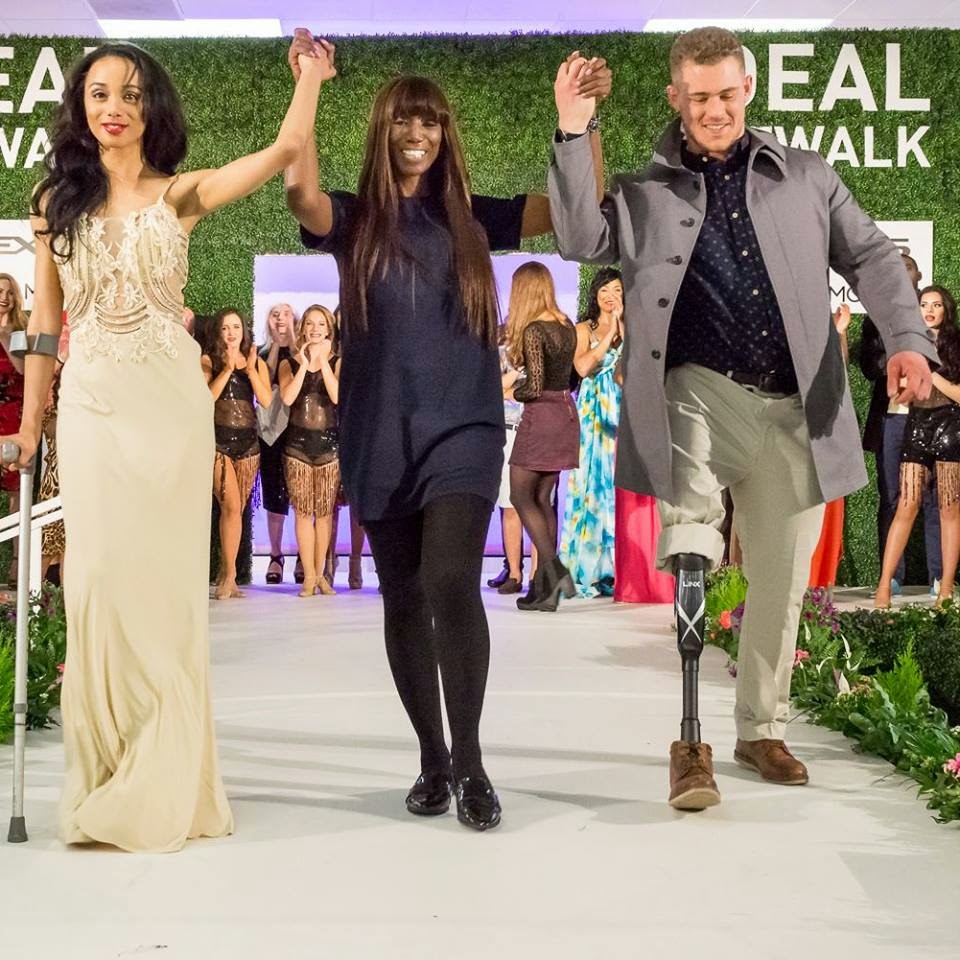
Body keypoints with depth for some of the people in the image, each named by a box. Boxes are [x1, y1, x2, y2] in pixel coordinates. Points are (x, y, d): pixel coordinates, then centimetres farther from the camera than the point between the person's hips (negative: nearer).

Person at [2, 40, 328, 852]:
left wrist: (312, 72, 4)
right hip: (91, 408, 2)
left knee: (165, 581, 2)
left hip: (169, 405, -2)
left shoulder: (181, 196, 2)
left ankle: (163, 785, 14)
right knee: (98, 581, 2)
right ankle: (106, 778, 15)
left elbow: (287, 149, -7)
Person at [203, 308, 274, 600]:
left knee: (237, 510, 4)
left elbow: (267, 401, -2)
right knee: (231, 506, -15)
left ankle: (225, 573, 12)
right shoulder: (208, 361, 4)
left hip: (248, 441, 4)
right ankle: (230, 575, -8)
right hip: (218, 439, -3)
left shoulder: (257, 363, 12)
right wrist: (227, 368, -14)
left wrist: (250, 369, -9)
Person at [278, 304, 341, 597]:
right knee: (303, 512, -2)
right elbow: (287, 398, -10)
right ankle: (309, 575, 4)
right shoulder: (289, 364, 8)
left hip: (329, 441, 0)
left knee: (324, 512, 2)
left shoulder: (338, 362, 7)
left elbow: (337, 396, -12)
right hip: (298, 442, 0)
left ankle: (319, 573, 13)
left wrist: (323, 361, -13)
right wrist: (304, 364, -11)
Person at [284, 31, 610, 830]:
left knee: (452, 583, -19)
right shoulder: (354, 221, 5)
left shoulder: (473, 218, 8)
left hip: (463, 431, -1)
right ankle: (433, 760, 22)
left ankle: (470, 761, -6)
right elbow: (300, 189, -17)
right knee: (404, 600, 7)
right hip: (380, 439, 1)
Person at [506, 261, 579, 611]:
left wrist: (510, 392, 1)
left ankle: (554, 570, -11)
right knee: (542, 499, 11)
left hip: (541, 415, -8)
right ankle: (542, 586, 12)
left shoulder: (533, 330, -15)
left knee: (521, 497, 2)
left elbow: (535, 386, -19)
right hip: (567, 413, 8)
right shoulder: (566, 326, 9)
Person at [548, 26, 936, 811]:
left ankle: (762, 729, 28)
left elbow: (871, 258, 9)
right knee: (692, 555, -26)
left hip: (793, 408, 3)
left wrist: (907, 339, -9)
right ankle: (692, 739, -20)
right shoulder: (645, 191, 11)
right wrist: (573, 135, -11)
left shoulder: (807, 176, 14)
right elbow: (581, 240, -4)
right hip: (700, 393, -2)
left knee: (781, 581, 10)